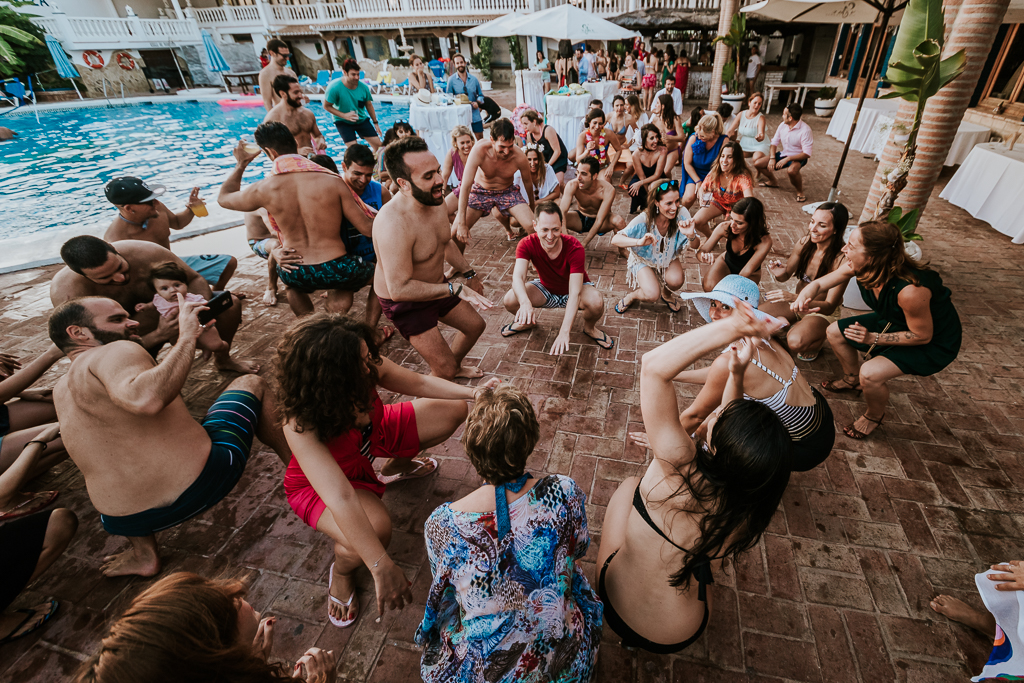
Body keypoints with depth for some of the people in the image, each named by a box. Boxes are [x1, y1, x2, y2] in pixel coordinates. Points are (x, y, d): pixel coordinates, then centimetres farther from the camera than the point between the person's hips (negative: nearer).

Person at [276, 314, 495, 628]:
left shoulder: (368, 366, -27)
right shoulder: (302, 425, -41)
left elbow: (419, 382, -10)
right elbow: (340, 498, -47)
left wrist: (471, 392, -20)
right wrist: (382, 568, -48)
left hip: (372, 437, 6)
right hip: (318, 482, -6)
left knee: (454, 411, 3)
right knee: (374, 528, -38)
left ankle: (396, 467, 29)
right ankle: (341, 571, 2)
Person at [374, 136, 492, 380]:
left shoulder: (435, 200, -8)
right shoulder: (394, 224, -36)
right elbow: (399, 289, -37)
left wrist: (469, 274, 17)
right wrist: (455, 289, -32)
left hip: (437, 286, 9)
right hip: (405, 302, -8)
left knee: (475, 325, 24)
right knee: (444, 369, -10)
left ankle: (454, 367, 51)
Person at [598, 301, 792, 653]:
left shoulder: (679, 468, -36)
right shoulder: (749, 516, -23)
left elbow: (653, 366, -38)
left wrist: (733, 327, -37)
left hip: (612, 602, -3)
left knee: (629, 485, 19)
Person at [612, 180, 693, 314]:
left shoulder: (680, 217, -21)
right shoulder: (644, 220, -30)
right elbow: (615, 240, -39)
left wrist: (691, 236, -45)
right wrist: (640, 242, -57)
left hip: (668, 259, 3)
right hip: (644, 259, -3)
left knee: (676, 281, -27)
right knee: (652, 295, -25)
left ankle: (667, 294, 12)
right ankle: (631, 296, 12)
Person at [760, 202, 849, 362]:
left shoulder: (841, 260, -26)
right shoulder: (804, 243, -12)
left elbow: (829, 306, -25)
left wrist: (794, 298, -40)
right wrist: (779, 274, -22)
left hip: (823, 312, -4)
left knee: (796, 343, -34)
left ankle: (816, 342, 2)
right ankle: (786, 327, 9)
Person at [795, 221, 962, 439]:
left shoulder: (910, 290, -40)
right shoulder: (858, 267, -21)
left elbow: (922, 336, -26)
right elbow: (818, 284, -10)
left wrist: (874, 338, -31)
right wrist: (803, 297, -32)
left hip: (935, 342, -7)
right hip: (894, 321, 7)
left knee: (870, 374, -27)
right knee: (835, 332, 7)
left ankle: (874, 415, 8)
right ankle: (852, 378, 35)